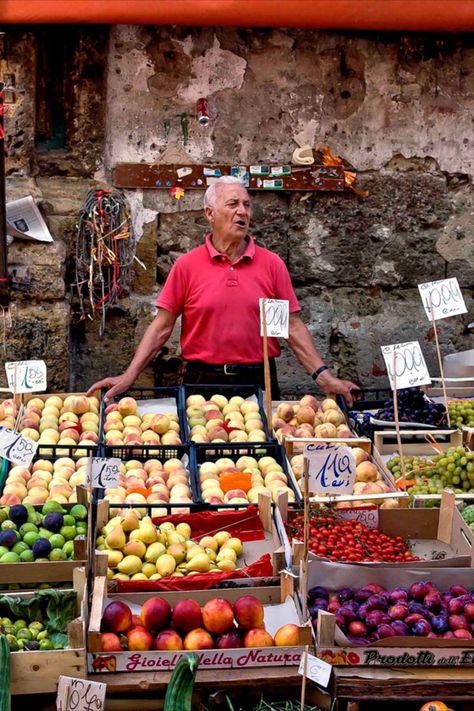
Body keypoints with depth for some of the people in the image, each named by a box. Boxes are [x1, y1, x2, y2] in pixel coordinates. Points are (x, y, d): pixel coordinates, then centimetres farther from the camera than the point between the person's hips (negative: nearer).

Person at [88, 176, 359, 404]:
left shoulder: (272, 264, 3)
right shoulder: (187, 265, 1)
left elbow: (293, 325, 3)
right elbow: (162, 327, 1)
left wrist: (323, 376, -6)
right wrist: (129, 376, -7)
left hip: (259, 382, 1)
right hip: (203, 382, -1)